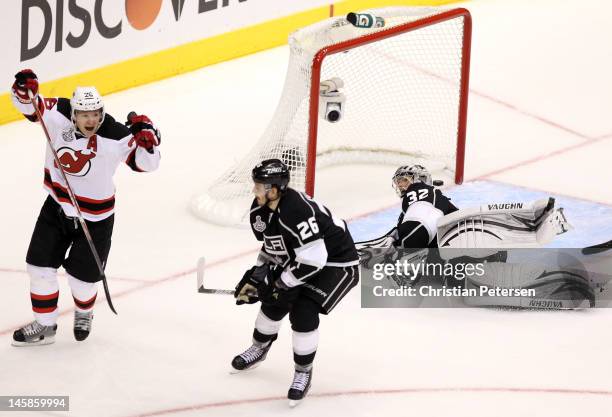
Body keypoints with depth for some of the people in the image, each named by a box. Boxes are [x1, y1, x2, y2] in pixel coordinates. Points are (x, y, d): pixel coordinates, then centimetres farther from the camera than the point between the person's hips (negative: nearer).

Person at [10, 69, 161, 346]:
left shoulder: (116, 136, -24)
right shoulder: (58, 115, -17)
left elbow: (146, 162, -15)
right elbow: (29, 104, -3)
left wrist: (147, 139, -33)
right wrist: (24, 91, -25)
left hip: (95, 217, -3)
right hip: (57, 206, 3)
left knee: (81, 276, 8)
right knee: (40, 266, 5)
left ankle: (84, 312, 44)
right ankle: (44, 325, 25)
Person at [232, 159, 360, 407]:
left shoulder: (297, 210, -35)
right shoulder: (260, 211, -7)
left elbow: (312, 259, -35)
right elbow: (272, 247, 12)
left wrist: (281, 283, -26)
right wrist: (257, 274, 1)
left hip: (336, 263, -9)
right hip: (298, 259, 9)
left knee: (303, 311, -20)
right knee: (274, 302, 9)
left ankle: (303, 371, 0)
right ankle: (259, 349, 37)